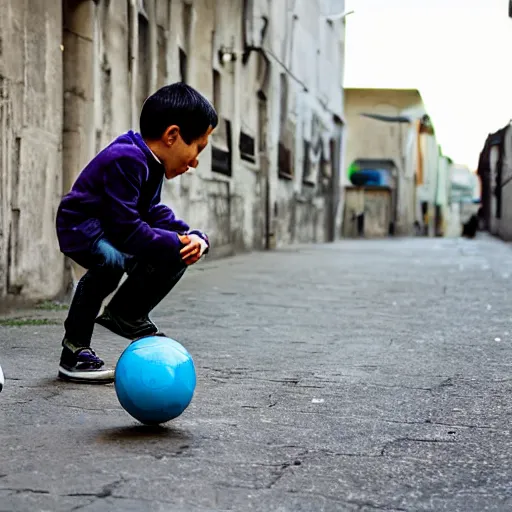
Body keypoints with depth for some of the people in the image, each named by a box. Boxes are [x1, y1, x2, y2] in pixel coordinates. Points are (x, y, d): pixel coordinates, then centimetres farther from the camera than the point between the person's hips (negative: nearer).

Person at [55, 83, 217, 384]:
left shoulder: (152, 163, 4)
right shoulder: (126, 159, -29)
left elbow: (154, 212, 7)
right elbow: (126, 227, -31)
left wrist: (193, 237, -9)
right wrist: (175, 241, -22)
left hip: (112, 233, 10)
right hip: (81, 229, -10)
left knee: (176, 254, 4)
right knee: (112, 260, -38)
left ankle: (126, 315, 20)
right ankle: (74, 350, -20)